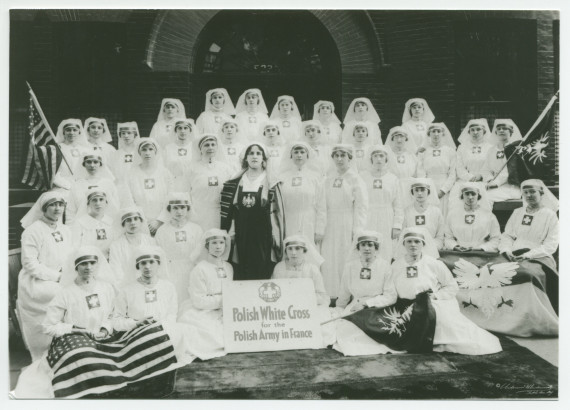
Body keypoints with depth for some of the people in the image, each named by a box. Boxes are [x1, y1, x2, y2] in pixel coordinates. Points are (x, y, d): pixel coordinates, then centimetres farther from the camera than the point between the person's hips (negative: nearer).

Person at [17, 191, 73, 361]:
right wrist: (56, 276, -16)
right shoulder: (33, 231, -6)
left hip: (61, 281, 6)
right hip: (36, 284, -6)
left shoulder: (65, 231, 14)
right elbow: (29, 264, -12)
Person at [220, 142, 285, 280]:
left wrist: (278, 241, -2)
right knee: (241, 278, 2)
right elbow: (226, 210, 10)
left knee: (263, 276, -1)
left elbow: (278, 212, 3)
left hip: (263, 239, -2)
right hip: (241, 237, 2)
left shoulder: (271, 184, 4)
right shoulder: (234, 183, 9)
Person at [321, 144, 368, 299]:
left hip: (348, 227, -4)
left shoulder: (355, 179, -1)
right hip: (330, 227, 4)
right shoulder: (328, 180, 12)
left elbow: (361, 207, -5)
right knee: (329, 261, 2)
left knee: (347, 261, -3)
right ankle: (331, 296, 9)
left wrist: (357, 231, -11)